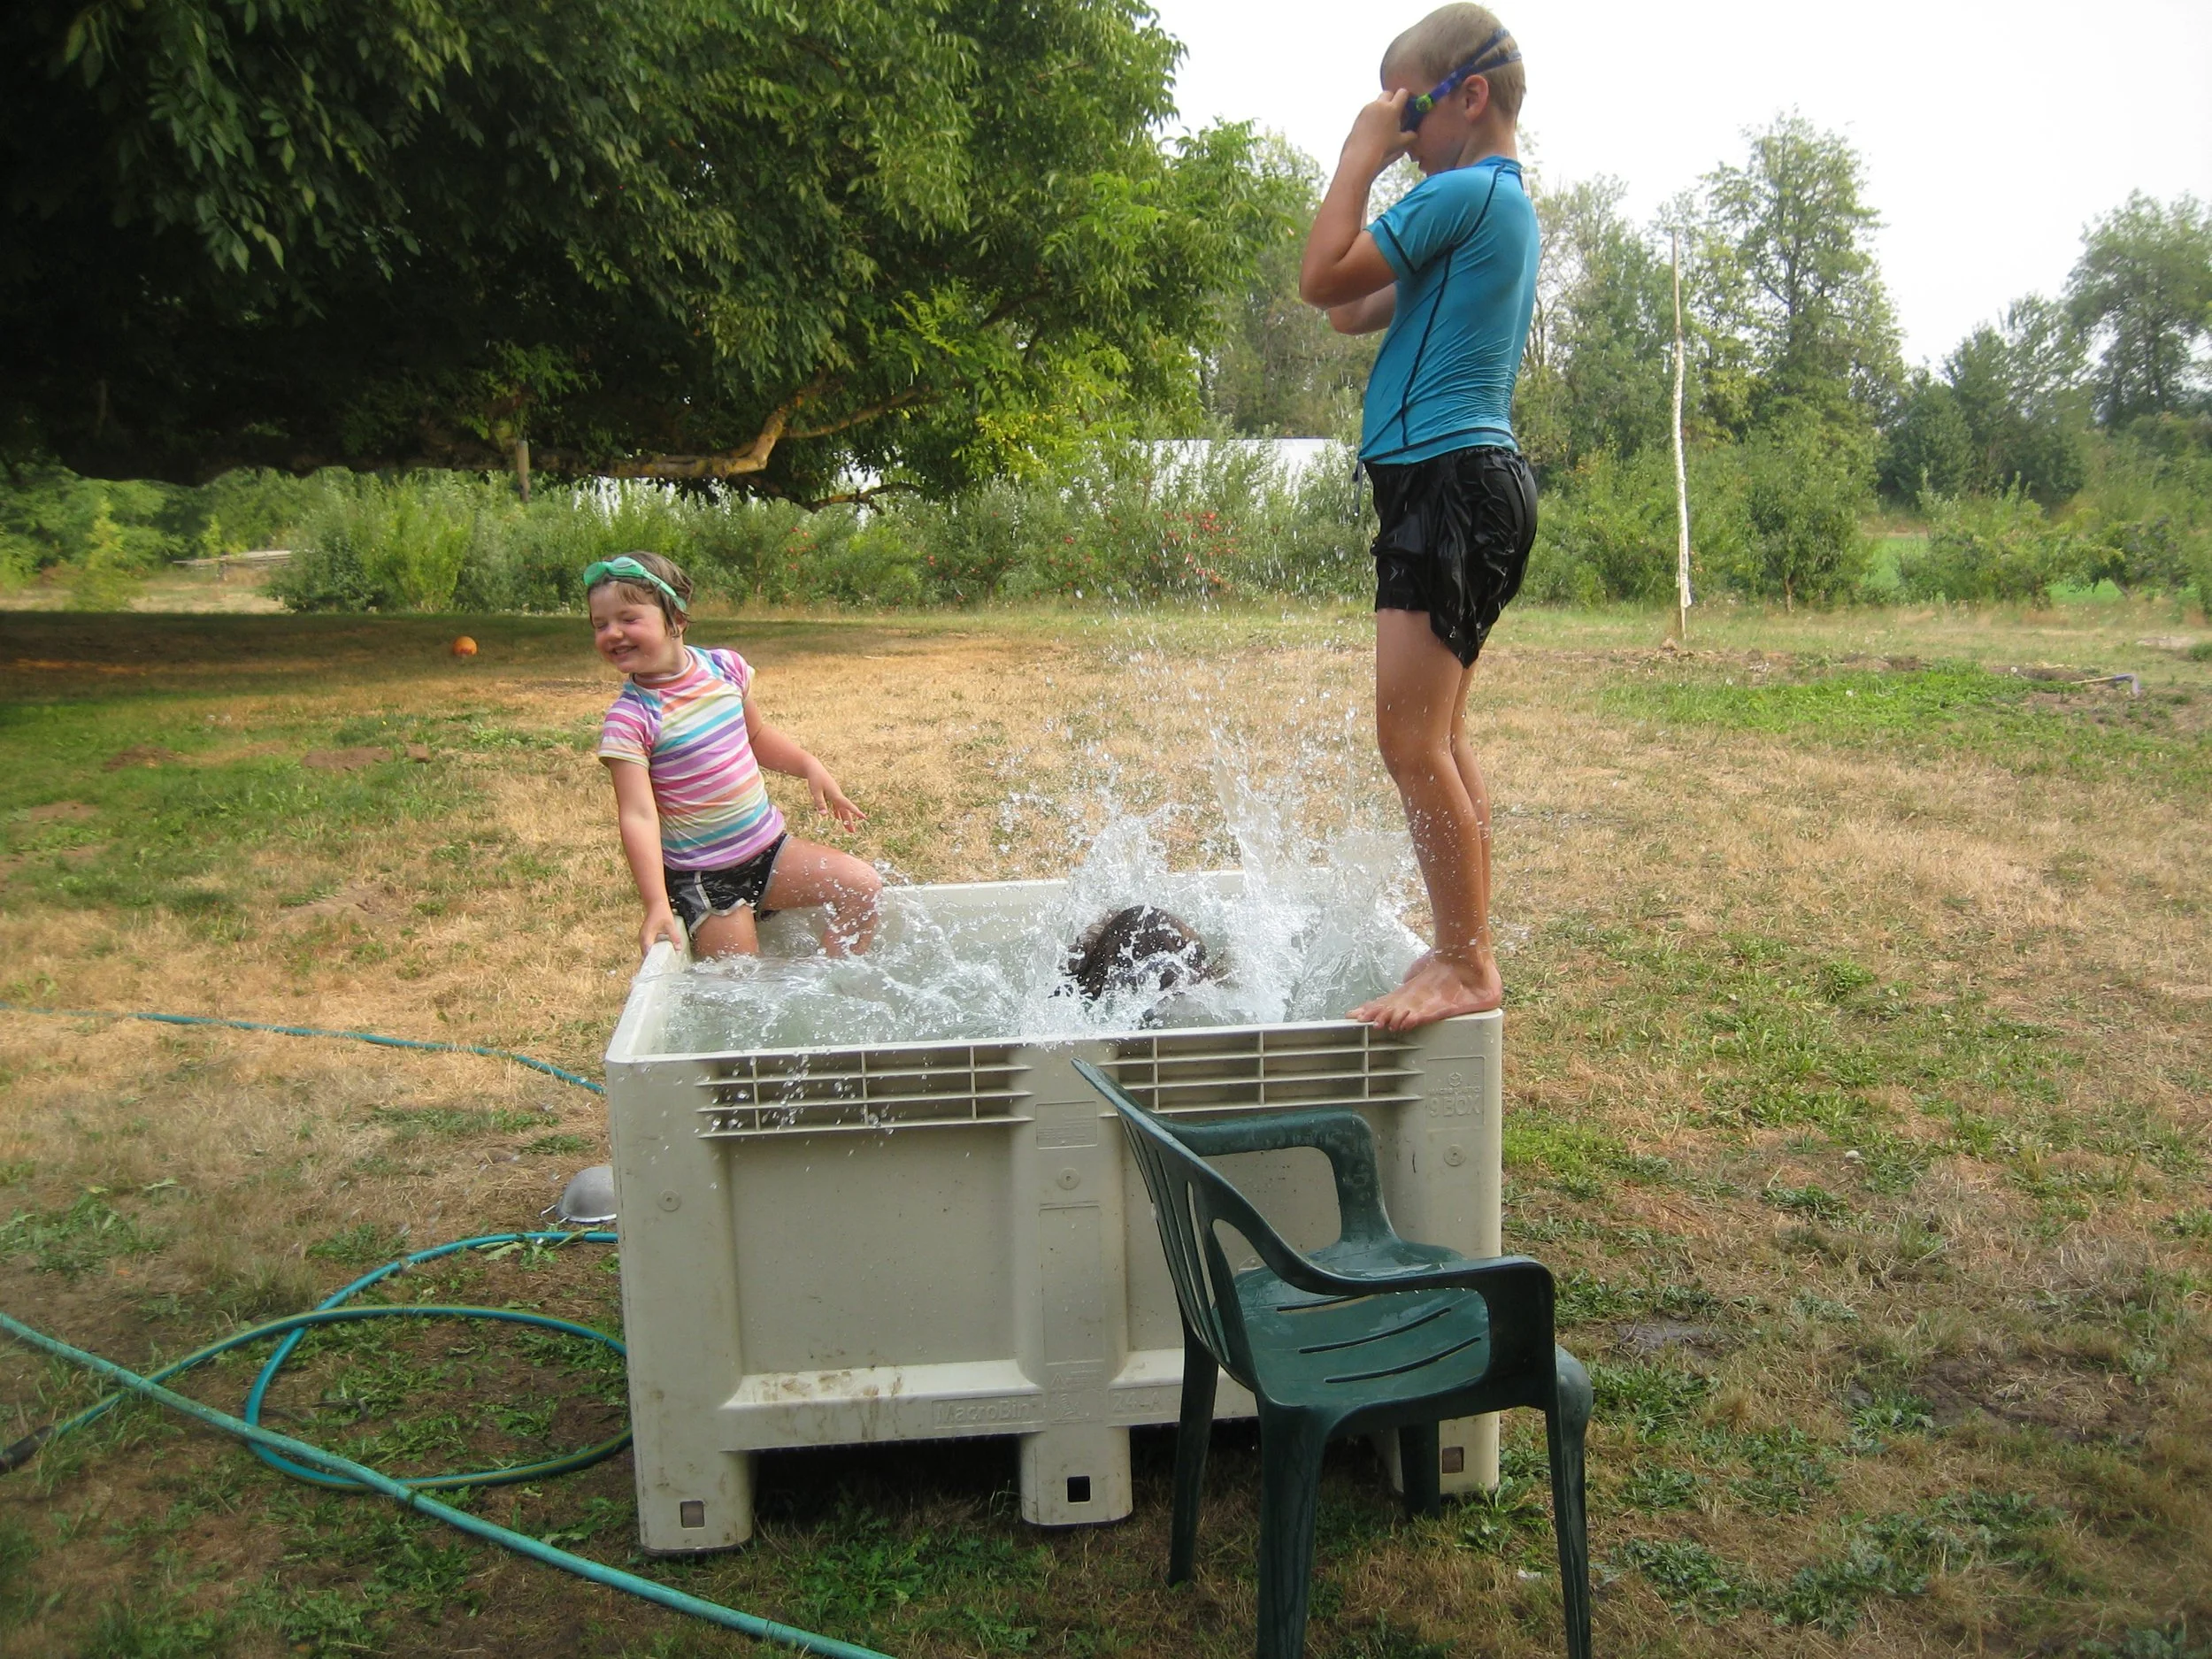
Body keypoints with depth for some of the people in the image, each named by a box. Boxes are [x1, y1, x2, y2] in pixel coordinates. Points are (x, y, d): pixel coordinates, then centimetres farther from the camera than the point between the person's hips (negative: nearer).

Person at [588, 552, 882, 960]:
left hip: (768, 845, 5)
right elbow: (638, 815, -23)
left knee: (863, 887, -6)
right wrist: (657, 904, -31)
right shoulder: (629, 719, -17)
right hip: (702, 877, -5)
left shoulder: (725, 668, -2)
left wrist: (811, 767, 5)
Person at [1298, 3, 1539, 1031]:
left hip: (1450, 479, -11)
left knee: (1410, 740, -11)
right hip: (1469, 483, 11)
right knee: (1441, 739, 13)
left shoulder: (1465, 191, -10)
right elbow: (1352, 315, 22)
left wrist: (1362, 156, -3)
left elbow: (1322, 278, -12)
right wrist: (1383, 168, 18)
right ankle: (1466, 950, 21)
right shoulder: (1501, 203, 22)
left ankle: (1466, 968, -4)